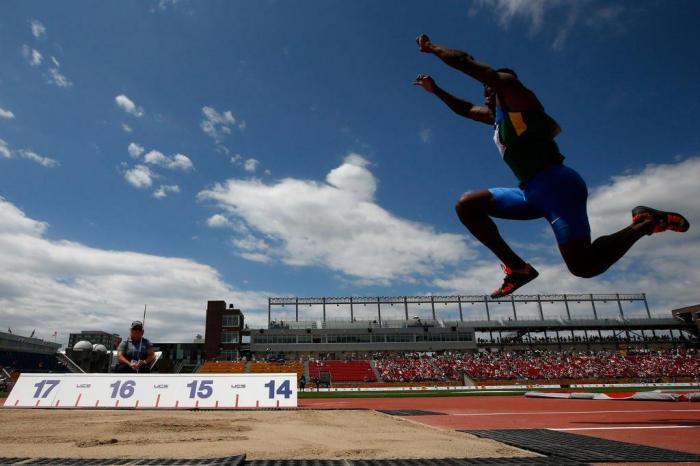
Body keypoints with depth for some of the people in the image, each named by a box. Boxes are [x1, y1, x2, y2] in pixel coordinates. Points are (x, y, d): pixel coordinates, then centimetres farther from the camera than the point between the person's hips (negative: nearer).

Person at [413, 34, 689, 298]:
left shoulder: (511, 90, 4)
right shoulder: (495, 115, 27)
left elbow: (466, 63, -2)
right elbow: (465, 109, 43)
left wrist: (430, 48, 10)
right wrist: (434, 89, 40)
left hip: (555, 184, -9)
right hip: (531, 193, 9)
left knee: (584, 266, -17)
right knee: (466, 206, 4)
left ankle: (646, 223, 7)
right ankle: (517, 267, -2)